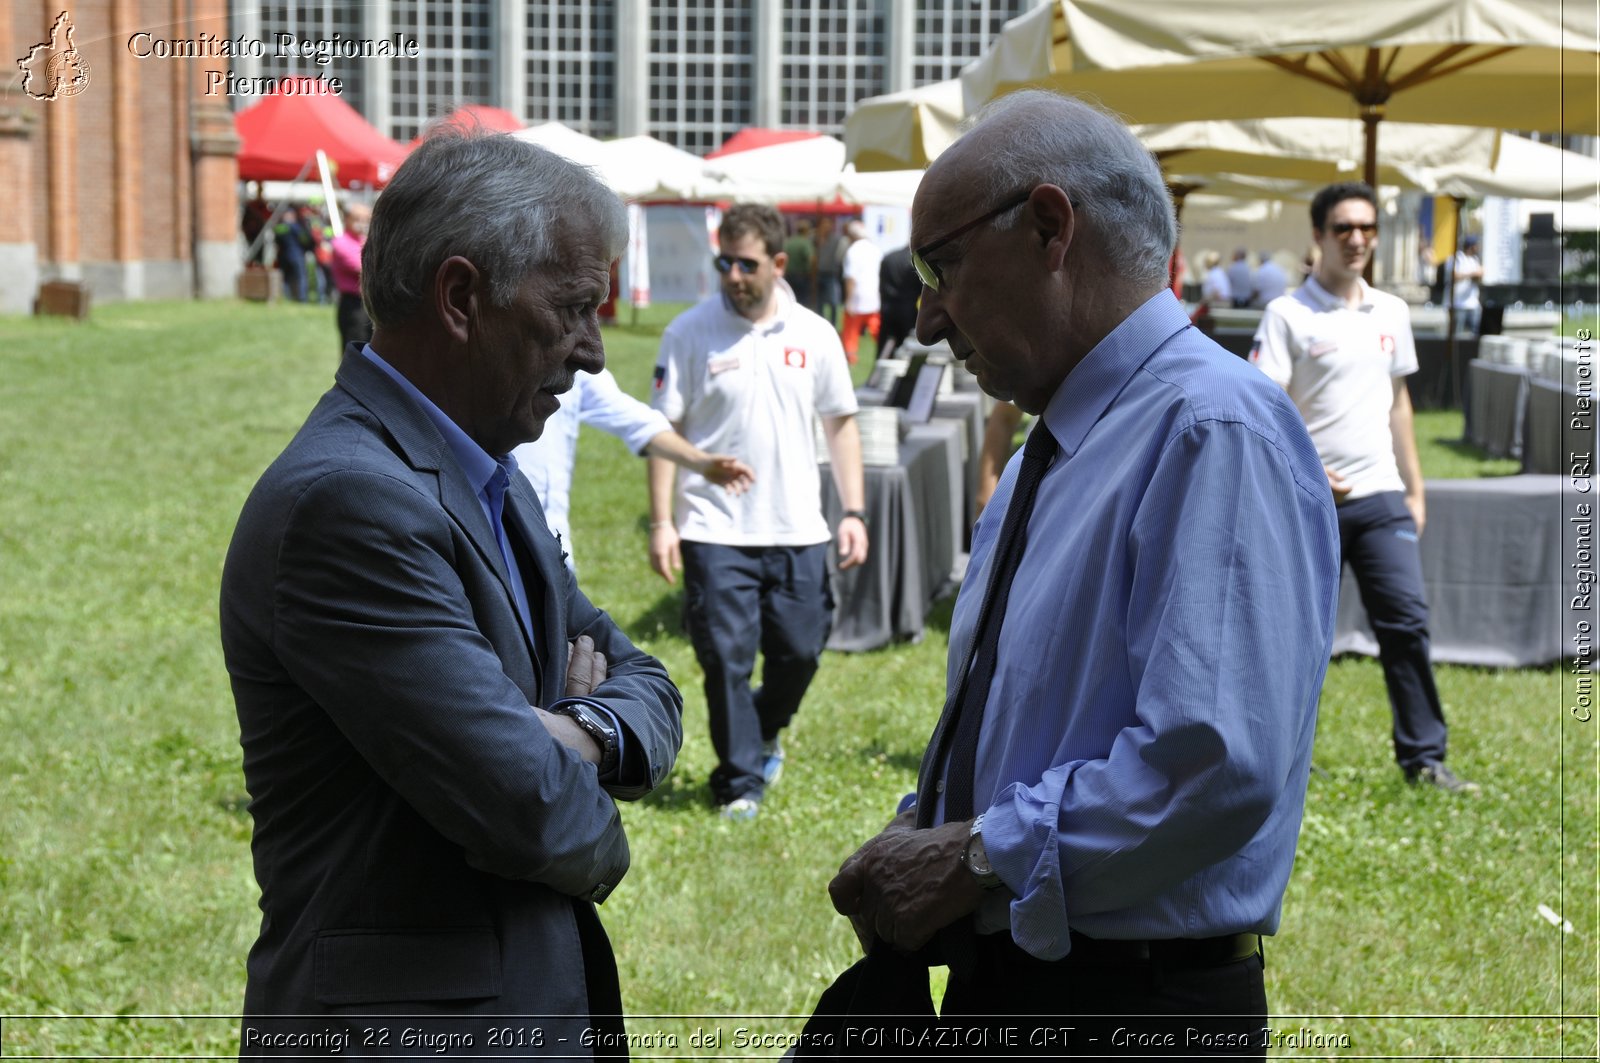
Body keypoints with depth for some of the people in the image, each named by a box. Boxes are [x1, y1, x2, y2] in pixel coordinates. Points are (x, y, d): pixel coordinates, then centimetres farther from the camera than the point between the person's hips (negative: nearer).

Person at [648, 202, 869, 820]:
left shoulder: (814, 335, 5)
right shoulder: (690, 333, -3)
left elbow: (841, 423, 12)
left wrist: (854, 512, 5)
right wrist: (661, 521, -7)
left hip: (798, 531, 3)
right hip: (715, 531, -3)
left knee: (800, 651, 8)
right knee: (726, 658, -3)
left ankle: (766, 732, 37)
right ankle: (739, 781, 12)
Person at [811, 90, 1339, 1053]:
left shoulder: (1214, 431, -17)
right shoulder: (1044, 458, 14)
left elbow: (1216, 764, -28)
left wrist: (979, 857, -19)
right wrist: (923, 844, 1)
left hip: (1133, 1004, -8)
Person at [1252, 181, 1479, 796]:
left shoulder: (1391, 314, 13)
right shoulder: (1288, 314, -5)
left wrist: (1415, 489, 17)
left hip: (1381, 497, 4)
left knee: (1407, 620, -4)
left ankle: (1424, 757, 1)